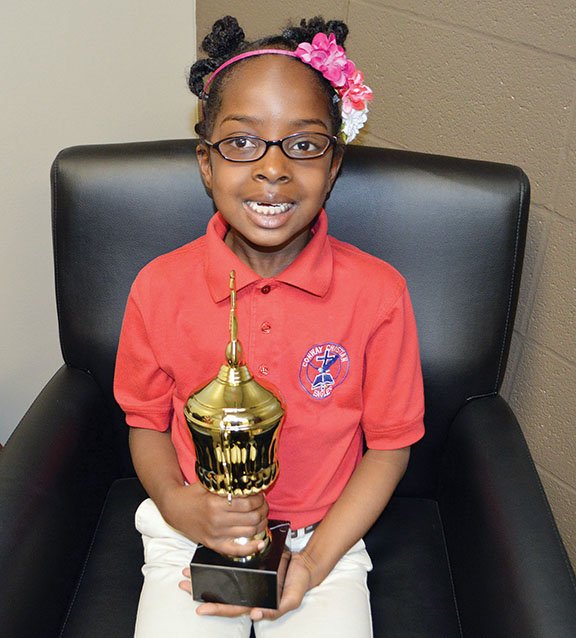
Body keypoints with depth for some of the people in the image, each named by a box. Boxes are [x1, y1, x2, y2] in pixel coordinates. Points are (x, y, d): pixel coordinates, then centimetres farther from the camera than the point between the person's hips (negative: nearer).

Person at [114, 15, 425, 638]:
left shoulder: (378, 292, -13)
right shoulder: (158, 288, -10)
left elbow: (390, 441, -4)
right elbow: (146, 422, 4)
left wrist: (314, 562, -11)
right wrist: (180, 506, -15)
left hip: (327, 541, 0)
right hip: (189, 540, 1)